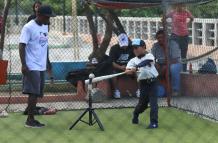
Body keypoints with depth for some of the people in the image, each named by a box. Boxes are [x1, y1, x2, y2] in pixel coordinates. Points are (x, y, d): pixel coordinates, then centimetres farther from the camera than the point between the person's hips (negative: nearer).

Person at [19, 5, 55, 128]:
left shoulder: (45, 27, 13)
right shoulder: (29, 27, -12)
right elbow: (22, 46, -15)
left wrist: (48, 61, 24)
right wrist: (23, 64, -21)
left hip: (41, 66, 8)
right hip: (32, 66, -8)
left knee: (37, 93, 8)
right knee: (34, 92, -9)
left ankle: (32, 118, 12)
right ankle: (30, 120, -5)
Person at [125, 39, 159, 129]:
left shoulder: (149, 56, -2)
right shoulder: (133, 60, 5)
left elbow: (145, 62, -24)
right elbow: (127, 71, -9)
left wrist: (136, 67, -38)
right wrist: (131, 71, -32)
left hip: (152, 82, -2)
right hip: (143, 83, 2)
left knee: (153, 102, -8)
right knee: (143, 102, 7)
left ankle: (154, 122, -5)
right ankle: (135, 115, 36)